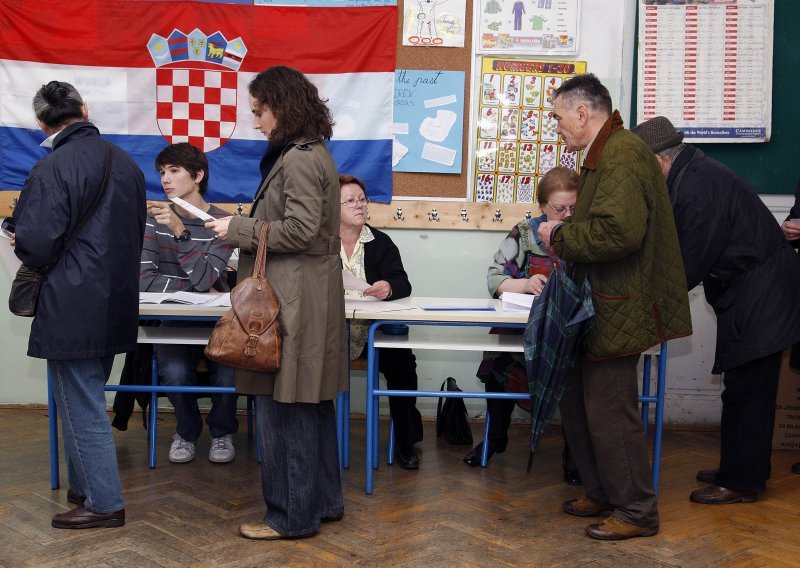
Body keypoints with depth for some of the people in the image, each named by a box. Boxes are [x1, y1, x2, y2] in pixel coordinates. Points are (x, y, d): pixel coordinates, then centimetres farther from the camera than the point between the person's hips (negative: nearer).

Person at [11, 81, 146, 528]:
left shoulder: (53, 168, -17)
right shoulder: (126, 163, 7)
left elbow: (36, 244, -19)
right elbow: (138, 231, 14)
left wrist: (24, 250, 2)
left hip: (72, 310, -8)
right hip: (117, 306, 8)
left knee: (81, 407, 3)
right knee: (88, 400, 20)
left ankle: (105, 504, 10)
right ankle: (86, 487, 31)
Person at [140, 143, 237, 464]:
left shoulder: (222, 223, -5)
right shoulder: (155, 218, 0)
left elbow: (204, 278, -19)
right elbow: (143, 280, -11)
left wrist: (180, 231, -27)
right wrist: (198, 288, -14)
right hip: (173, 321, 1)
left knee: (228, 374, -27)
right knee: (175, 372, -29)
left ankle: (222, 431, 10)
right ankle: (187, 431, 7)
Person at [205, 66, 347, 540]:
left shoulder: (299, 158, -15)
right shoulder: (311, 152, 16)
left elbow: (300, 229, -21)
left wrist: (238, 229, -12)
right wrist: (244, 228, 12)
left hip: (294, 300, -11)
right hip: (306, 296, 11)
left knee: (283, 406, -3)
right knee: (311, 403, 16)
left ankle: (292, 515, 7)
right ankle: (323, 500, 26)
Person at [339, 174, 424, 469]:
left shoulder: (380, 242, 9)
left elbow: (403, 284, -2)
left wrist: (388, 287, -26)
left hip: (377, 330, 1)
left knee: (402, 364, -24)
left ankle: (405, 442, -3)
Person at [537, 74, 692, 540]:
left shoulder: (621, 154, -18)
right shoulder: (608, 153, 16)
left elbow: (618, 232, -29)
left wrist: (561, 235, -16)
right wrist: (566, 235, 11)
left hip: (617, 311, -11)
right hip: (600, 309, 11)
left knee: (609, 414, -1)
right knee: (579, 404, 17)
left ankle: (636, 512, 14)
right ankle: (603, 493, 32)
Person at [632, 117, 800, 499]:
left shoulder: (697, 188, -22)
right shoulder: (694, 174, 10)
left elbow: (691, 263, -21)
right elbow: (685, 250, 14)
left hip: (758, 298, -10)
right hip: (753, 293, 10)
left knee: (745, 391, -2)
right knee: (744, 388, 16)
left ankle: (741, 482, 8)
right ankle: (742, 468, 27)